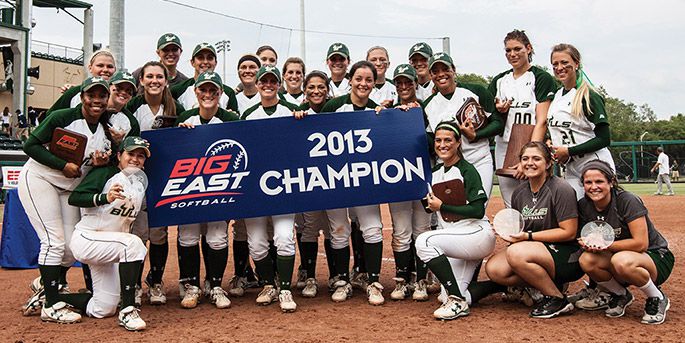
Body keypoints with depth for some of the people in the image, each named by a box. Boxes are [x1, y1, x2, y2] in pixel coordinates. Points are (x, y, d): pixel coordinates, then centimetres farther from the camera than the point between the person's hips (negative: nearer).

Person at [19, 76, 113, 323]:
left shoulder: (107, 130, 0)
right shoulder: (63, 117, -16)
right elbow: (31, 145, -16)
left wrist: (101, 163, -16)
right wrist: (63, 166, -23)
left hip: (68, 190, 6)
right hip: (38, 180, -6)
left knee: (72, 247, 2)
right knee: (54, 240, -13)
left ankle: (45, 284, 30)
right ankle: (50, 306, -3)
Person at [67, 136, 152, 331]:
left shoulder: (141, 182, 10)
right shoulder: (105, 173, -11)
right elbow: (74, 198, -21)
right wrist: (104, 197, -38)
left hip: (107, 247, 8)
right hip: (85, 240, -8)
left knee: (103, 310, 6)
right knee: (133, 243, -35)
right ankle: (128, 311, -31)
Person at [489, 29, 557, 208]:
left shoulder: (541, 78, -1)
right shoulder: (499, 81, 15)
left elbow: (541, 121, -10)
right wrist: (499, 111, -3)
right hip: (503, 148, 5)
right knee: (511, 209, 5)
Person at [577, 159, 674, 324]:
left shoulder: (628, 201, -21)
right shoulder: (584, 206, -5)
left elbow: (641, 243, -24)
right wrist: (586, 243, -20)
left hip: (656, 257, -5)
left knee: (621, 261, -38)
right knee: (586, 260, -24)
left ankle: (657, 299, -7)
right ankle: (621, 296, 5)